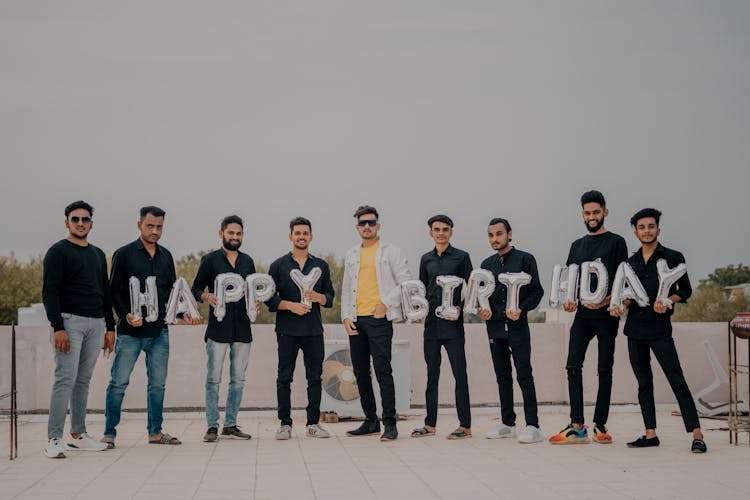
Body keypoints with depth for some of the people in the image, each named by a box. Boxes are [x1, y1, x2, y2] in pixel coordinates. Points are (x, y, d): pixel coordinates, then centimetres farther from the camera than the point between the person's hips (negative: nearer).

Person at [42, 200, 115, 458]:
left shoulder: (98, 255, 19)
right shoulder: (58, 252, -1)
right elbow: (49, 292, -8)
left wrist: (110, 327, 16)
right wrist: (57, 327, -17)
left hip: (96, 324, 6)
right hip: (70, 321, -6)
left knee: (83, 381, 9)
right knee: (65, 379, -11)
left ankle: (78, 434, 15)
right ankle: (54, 439, -10)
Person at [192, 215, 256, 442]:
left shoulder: (248, 261, 14)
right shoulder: (210, 260, 2)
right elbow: (196, 289, 1)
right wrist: (207, 297, -19)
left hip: (242, 328, 4)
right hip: (218, 329, -4)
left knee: (238, 379, 7)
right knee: (214, 379, -3)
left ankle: (231, 424, 15)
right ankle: (212, 426, 3)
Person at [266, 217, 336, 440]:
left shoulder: (321, 265, 12)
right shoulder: (279, 265, 5)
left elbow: (330, 296, 12)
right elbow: (269, 298, 1)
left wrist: (319, 297, -10)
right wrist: (291, 305, -13)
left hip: (314, 330, 2)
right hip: (287, 330, -2)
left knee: (314, 377, 3)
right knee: (284, 378, 0)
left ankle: (313, 423, 10)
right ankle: (285, 423, 7)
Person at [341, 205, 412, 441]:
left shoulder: (390, 251, 2)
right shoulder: (352, 255, 17)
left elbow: (406, 282, -3)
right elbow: (346, 288, 19)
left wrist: (386, 304, -10)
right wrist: (346, 316, 7)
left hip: (379, 318, -6)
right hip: (356, 321, 6)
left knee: (382, 370, -11)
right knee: (360, 372, 8)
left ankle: (389, 423, -8)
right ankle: (371, 421, 18)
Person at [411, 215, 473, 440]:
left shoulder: (461, 257, 1)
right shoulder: (426, 259, 15)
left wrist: (459, 308, -14)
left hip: (452, 324, -5)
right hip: (431, 324, 5)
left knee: (460, 374, -3)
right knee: (432, 374, 9)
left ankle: (465, 425, 2)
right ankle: (430, 424, 15)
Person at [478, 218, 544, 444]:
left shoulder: (525, 259, 0)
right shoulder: (487, 264, 14)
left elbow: (537, 291, -3)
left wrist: (520, 309, -17)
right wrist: (483, 309, -4)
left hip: (517, 325, -5)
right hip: (494, 326, 5)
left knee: (524, 375, -8)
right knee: (502, 376, 10)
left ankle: (532, 426, -7)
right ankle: (507, 423, 17)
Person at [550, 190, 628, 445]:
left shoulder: (616, 242, 1)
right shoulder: (577, 245, 17)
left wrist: (606, 301, -20)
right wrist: (568, 300, -1)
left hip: (606, 314, -4)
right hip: (583, 313, 4)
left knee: (605, 369, 1)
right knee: (573, 366, -7)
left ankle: (600, 425, 8)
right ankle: (577, 427, -6)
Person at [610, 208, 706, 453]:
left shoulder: (673, 257, 1)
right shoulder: (631, 262, 13)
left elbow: (685, 290, 2)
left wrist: (668, 301, -16)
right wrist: (622, 305, -2)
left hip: (660, 329, -5)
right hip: (635, 329, 5)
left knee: (677, 380, -10)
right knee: (644, 383, 8)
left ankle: (697, 435, -10)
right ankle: (650, 434, 12)